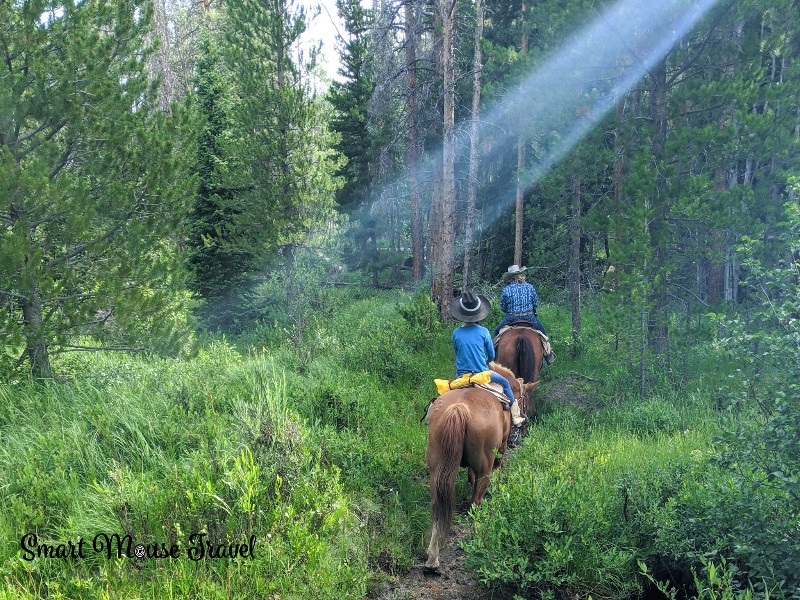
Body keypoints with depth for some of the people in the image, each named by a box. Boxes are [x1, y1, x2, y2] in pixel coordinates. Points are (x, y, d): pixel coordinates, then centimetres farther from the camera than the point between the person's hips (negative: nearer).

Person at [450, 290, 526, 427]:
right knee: (505, 383, 23)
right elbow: (492, 356, -1)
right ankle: (515, 417, 29)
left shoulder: (456, 333, -8)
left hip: (461, 375, 2)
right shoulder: (483, 332, -12)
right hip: (482, 373, -2)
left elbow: (457, 354, 7)